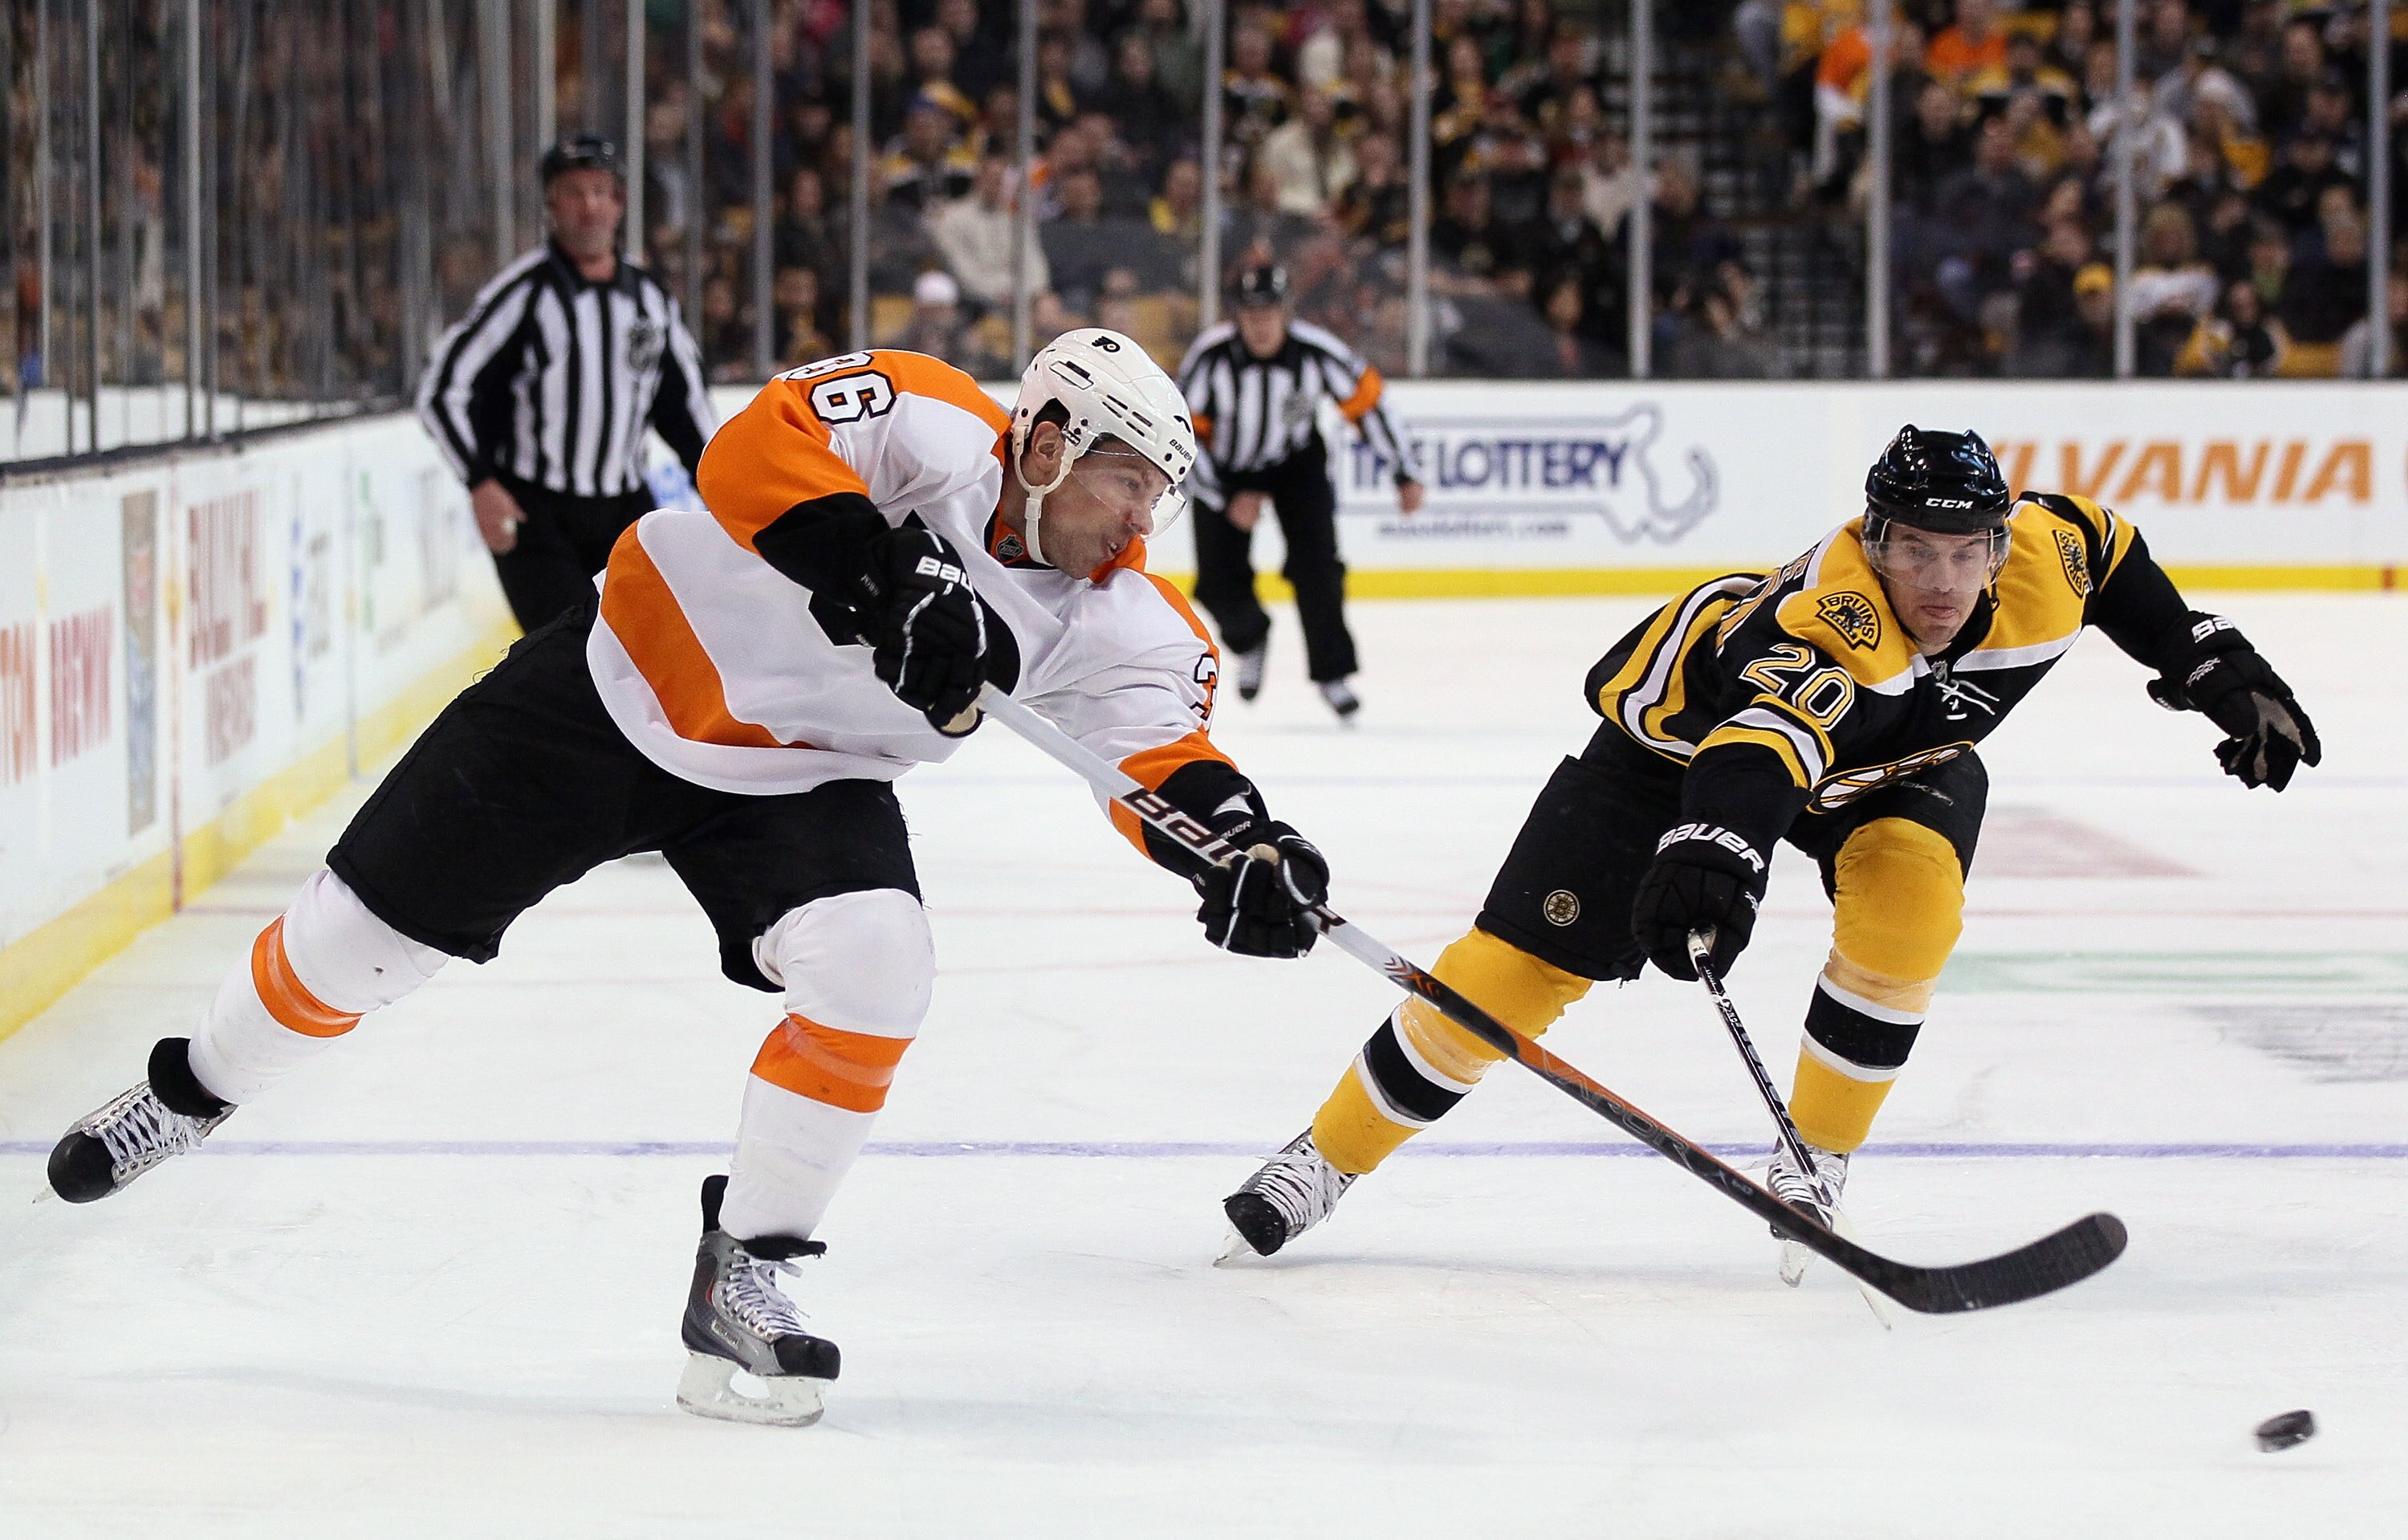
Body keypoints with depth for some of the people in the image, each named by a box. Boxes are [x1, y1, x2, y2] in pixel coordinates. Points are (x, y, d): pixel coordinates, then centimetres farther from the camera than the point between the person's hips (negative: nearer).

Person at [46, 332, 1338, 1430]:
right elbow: (757, 450, -37)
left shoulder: (1116, 618, -10)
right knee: (366, 933, 4)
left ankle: (740, 1277, -7)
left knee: (875, 973, -23)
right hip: (622, 691, -4)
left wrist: (1241, 839, -34)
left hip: (798, 779, 4)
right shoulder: (932, 426, -25)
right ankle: (196, 1089, 34)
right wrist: (887, 579, -47)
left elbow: (1165, 746, -14)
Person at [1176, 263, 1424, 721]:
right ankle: (1250, 639, 30)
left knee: (1316, 567, -15)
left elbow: (1366, 402, -11)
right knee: (1219, 584, -5)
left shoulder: (1317, 352, -26)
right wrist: (1226, 499, -20)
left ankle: (1332, 672, 2)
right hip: (1225, 468, 0)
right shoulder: (1211, 355, -28)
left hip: (1297, 463, 0)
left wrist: (1404, 475, -7)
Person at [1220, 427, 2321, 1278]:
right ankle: (1325, 1160, 9)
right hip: (1690, 723, -4)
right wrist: (1711, 854, -82)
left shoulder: (2043, 560, -26)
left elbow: (2106, 551, -1)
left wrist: (2219, 671, 3)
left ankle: (1813, 1167, -7)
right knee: (1523, 960, -8)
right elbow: (1759, 736, -64)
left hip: (1893, 755, 4)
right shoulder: (1835, 616, -44)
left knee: (1908, 896, -27)